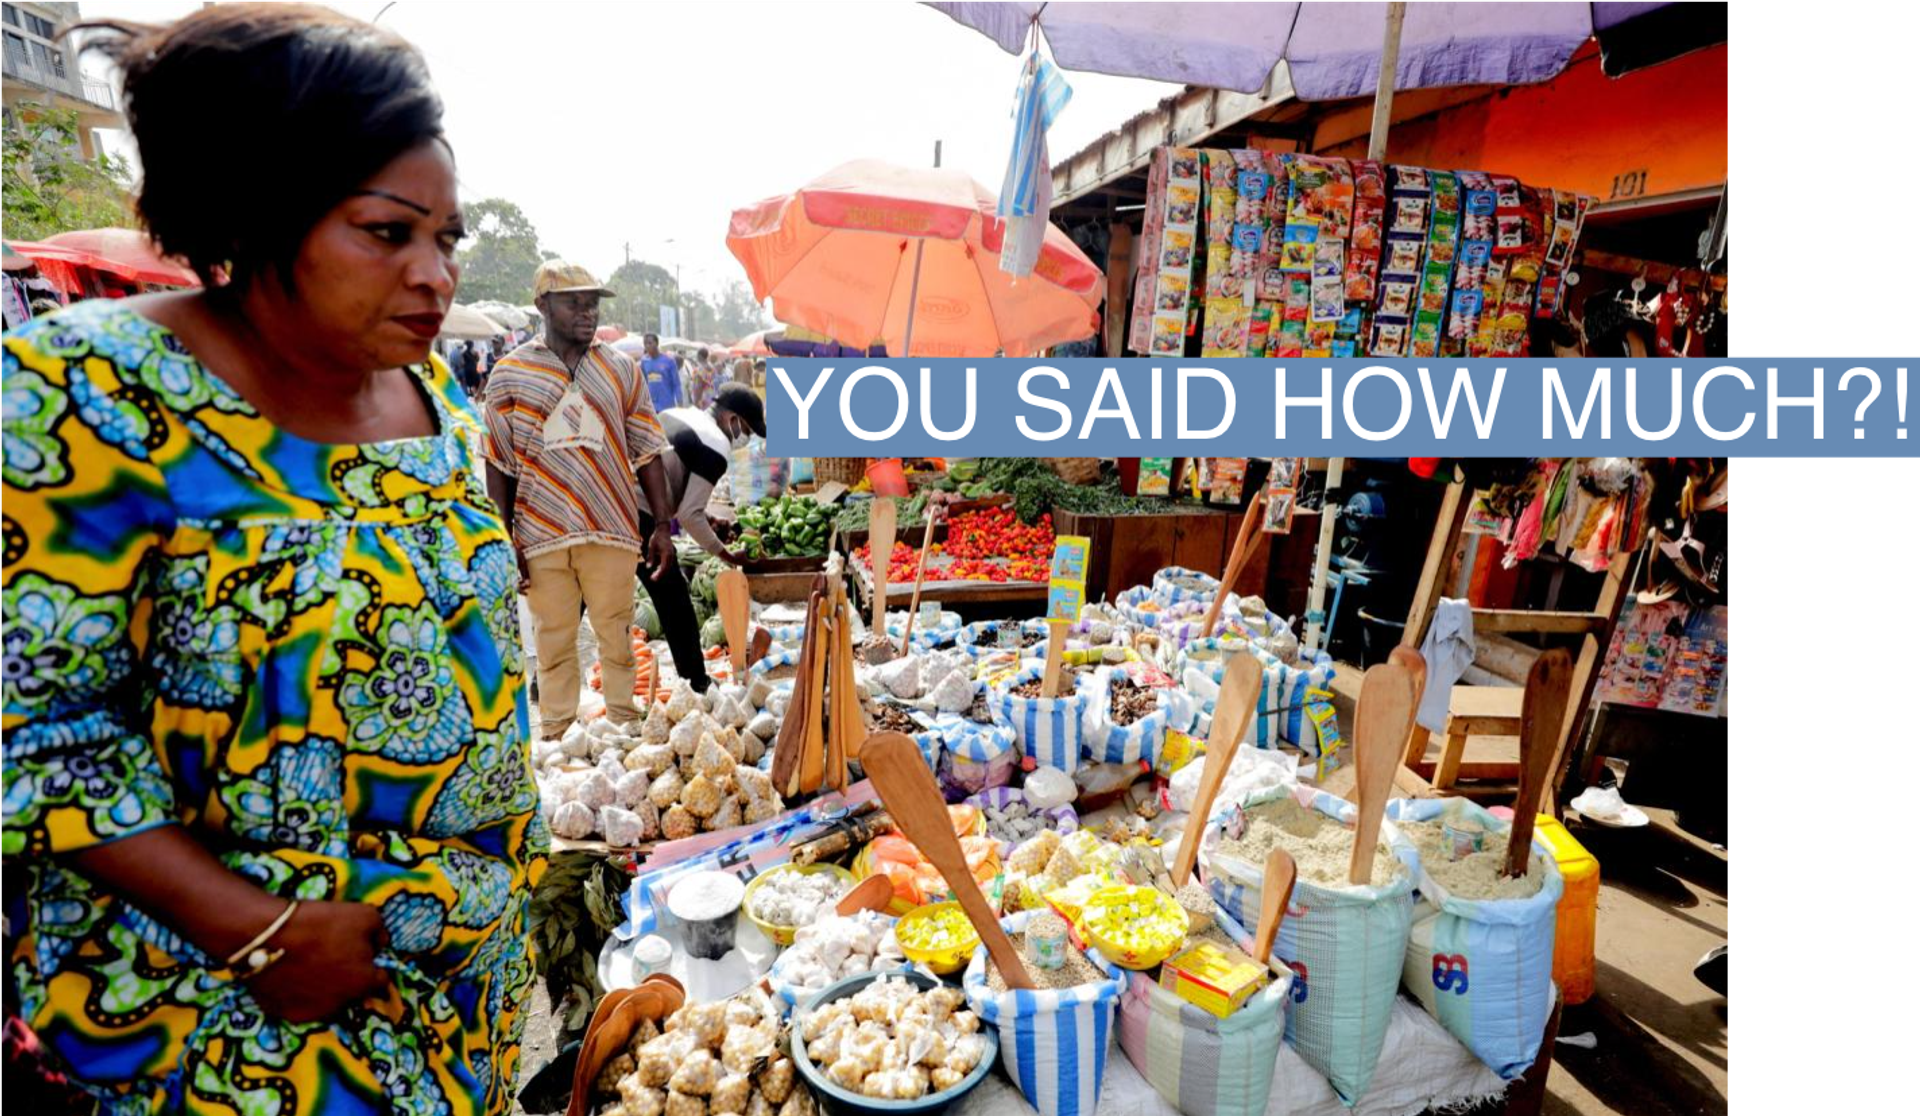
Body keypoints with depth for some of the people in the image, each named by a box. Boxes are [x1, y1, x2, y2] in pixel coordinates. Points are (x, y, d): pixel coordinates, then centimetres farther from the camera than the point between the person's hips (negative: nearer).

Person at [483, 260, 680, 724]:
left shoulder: (620, 368, 8)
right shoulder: (510, 373, 5)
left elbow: (647, 452, 8)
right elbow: (499, 463, 6)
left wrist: (662, 525, 3)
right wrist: (504, 539, 0)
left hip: (611, 530, 1)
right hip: (541, 534, 0)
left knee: (617, 637, 7)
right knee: (554, 641, 8)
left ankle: (625, 727, 20)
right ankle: (556, 735, 21)